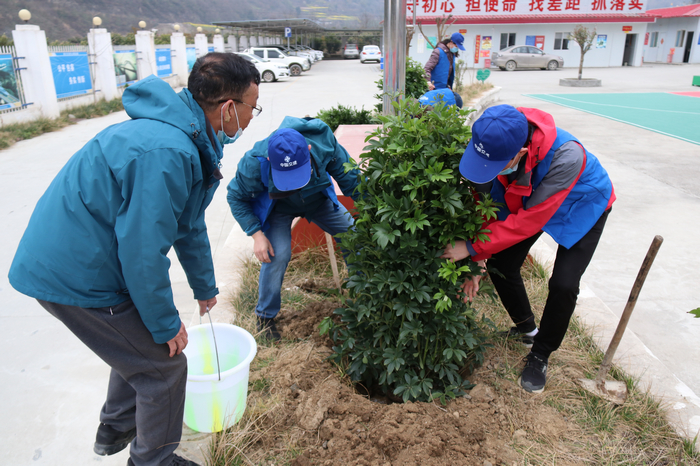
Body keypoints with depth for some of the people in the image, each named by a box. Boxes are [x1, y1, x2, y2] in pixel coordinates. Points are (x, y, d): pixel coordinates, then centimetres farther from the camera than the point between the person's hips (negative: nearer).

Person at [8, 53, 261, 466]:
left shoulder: (188, 138, 5)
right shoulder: (165, 153, -30)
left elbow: (189, 225, 16)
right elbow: (143, 252, -27)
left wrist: (205, 287, 26)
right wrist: (166, 324, -12)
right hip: (72, 275, -10)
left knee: (140, 342, 26)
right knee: (162, 365, 2)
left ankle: (117, 429, 48)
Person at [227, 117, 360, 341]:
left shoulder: (323, 142, -36)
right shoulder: (254, 164, -38)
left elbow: (346, 174, -15)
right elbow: (236, 198, -18)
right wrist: (257, 234, -27)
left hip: (318, 200, 3)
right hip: (277, 208, -2)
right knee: (277, 254, -21)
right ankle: (265, 315, 4)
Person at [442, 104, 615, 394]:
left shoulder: (566, 157, -46)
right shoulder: (494, 147, -31)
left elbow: (530, 220, -39)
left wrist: (472, 247, -36)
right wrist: (476, 261, -20)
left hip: (582, 206, -4)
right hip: (526, 199, 5)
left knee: (563, 284, -16)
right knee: (500, 264, -1)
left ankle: (540, 356, 10)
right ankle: (526, 329, 28)